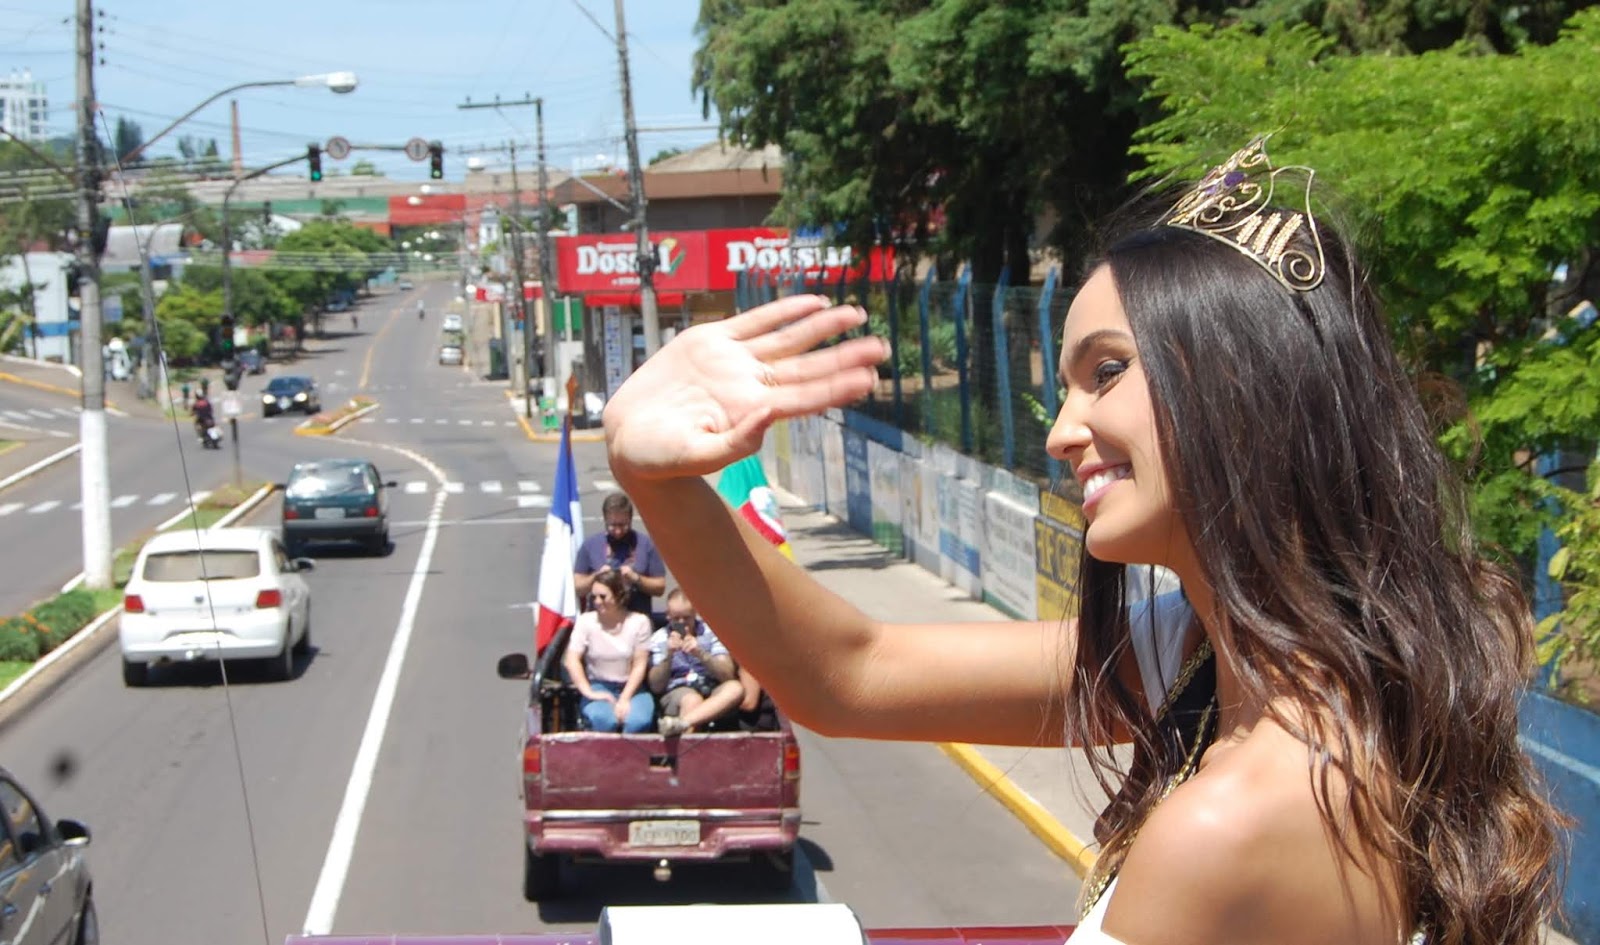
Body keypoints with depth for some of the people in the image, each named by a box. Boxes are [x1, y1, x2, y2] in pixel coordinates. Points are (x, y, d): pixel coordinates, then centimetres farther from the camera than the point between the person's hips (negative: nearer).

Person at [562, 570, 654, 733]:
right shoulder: (586, 621, -3)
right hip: (598, 687, 0)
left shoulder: (639, 622, -3)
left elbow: (639, 665, -5)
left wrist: (624, 699, -15)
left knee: (637, 721, -32)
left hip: (631, 688, 0)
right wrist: (589, 693, -18)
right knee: (604, 720, -35)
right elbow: (571, 661, -9)